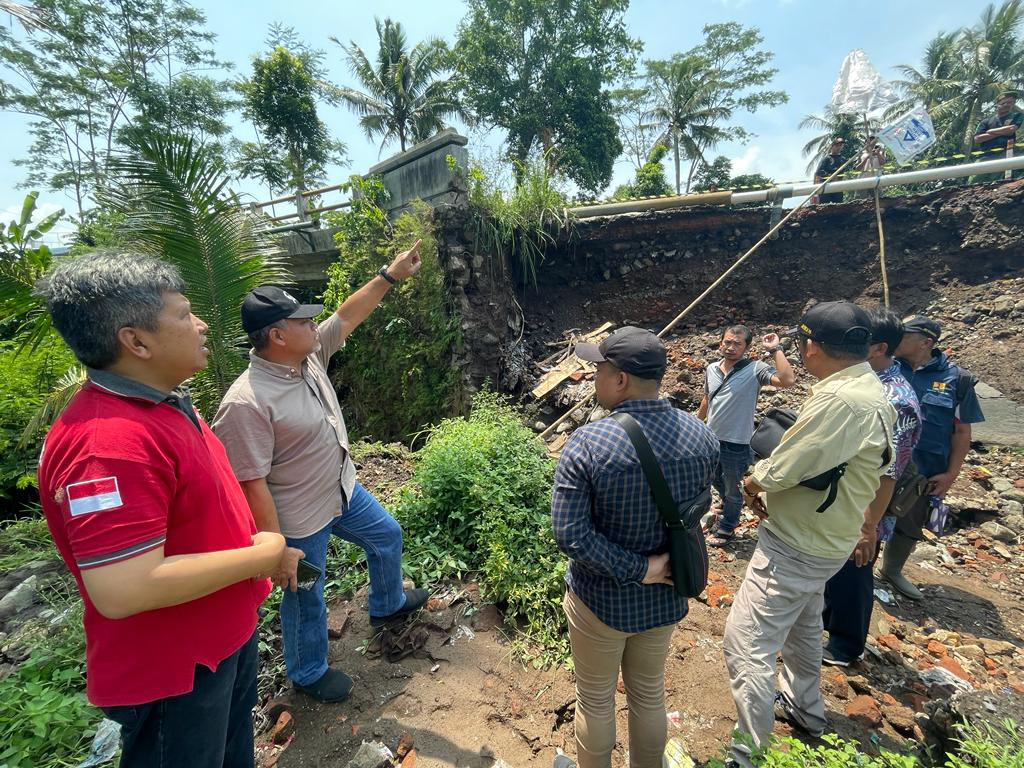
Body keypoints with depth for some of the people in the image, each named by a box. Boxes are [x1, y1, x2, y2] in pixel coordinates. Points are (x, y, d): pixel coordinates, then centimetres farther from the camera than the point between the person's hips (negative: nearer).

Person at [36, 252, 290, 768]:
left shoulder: (165, 403, 1)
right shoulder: (108, 441, -32)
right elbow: (123, 590, -34)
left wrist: (267, 548, 5)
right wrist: (257, 557, -23)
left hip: (228, 633, 9)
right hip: (173, 673, -8)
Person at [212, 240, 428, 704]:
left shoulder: (310, 357, -9)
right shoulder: (246, 403, -31)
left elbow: (348, 316, 1)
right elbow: (251, 486, -28)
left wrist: (390, 275, -1)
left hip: (343, 491, 8)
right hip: (299, 521, -8)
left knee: (387, 535, 25)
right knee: (306, 599, 17)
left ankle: (387, 605, 55)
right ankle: (308, 673, 48)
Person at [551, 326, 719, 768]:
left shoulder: (587, 444, -28)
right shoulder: (701, 437, -14)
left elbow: (569, 535, -28)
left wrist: (637, 569, -20)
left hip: (600, 599, -4)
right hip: (664, 599, 4)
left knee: (595, 701, 23)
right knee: (650, 695, 29)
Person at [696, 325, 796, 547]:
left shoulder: (755, 369, -17)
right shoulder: (712, 369, -1)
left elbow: (787, 381, -36)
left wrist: (775, 349, -30)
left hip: (736, 445, -5)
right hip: (711, 438, 6)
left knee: (732, 490, 16)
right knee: (717, 481, 29)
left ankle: (726, 528, 39)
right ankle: (728, 508, 59)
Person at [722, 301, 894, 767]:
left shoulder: (841, 399, -30)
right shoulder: (869, 389, 3)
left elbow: (779, 471, -27)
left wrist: (751, 482, -6)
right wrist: (767, 481, -5)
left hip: (797, 547, -10)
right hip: (822, 538, 10)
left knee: (745, 642, 0)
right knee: (801, 624, 30)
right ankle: (805, 708, 52)